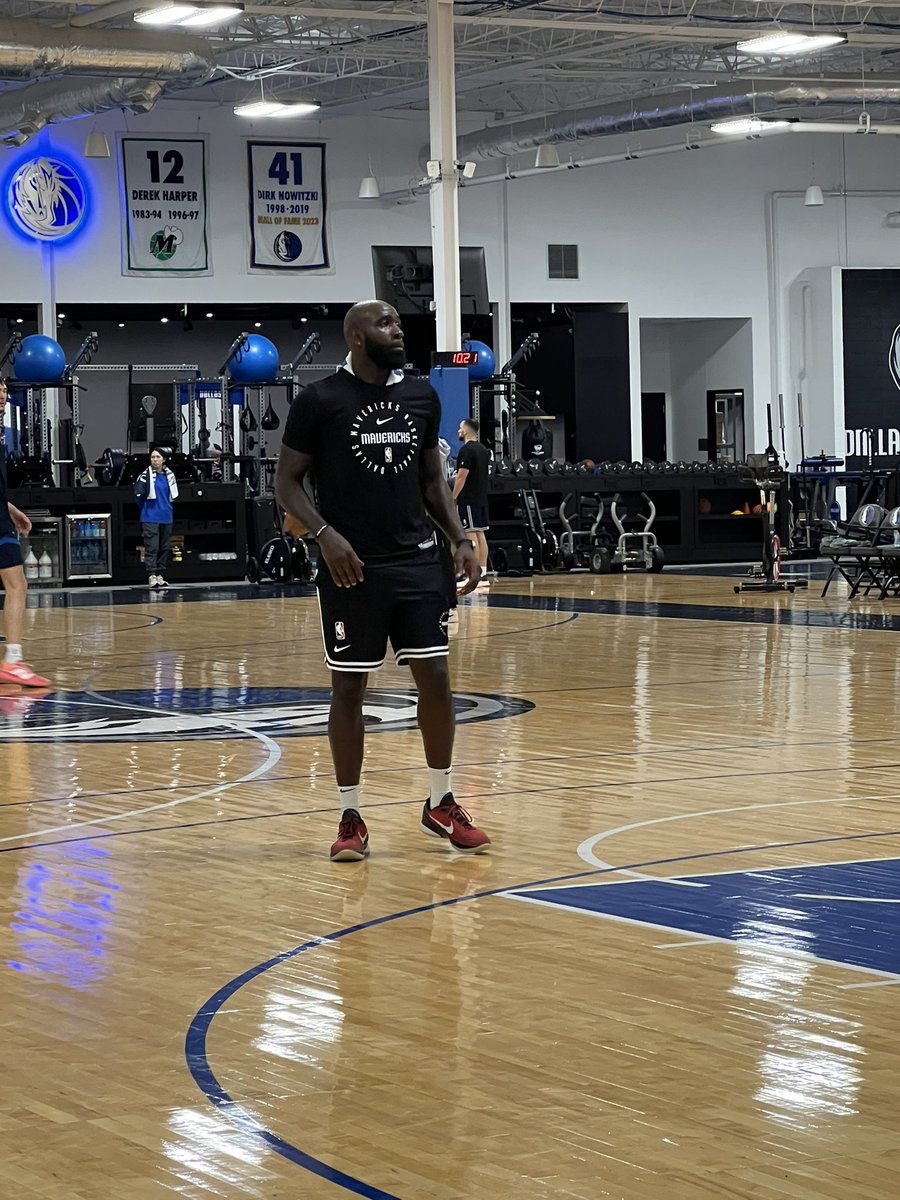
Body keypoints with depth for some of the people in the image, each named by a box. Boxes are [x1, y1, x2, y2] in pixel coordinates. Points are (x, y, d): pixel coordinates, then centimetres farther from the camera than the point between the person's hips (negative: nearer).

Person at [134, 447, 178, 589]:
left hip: (166, 517, 5)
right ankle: (152, 576, -11)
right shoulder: (146, 475, -6)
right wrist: (146, 509, 7)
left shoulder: (169, 475, 7)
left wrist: (166, 507, 14)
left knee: (164, 548, 7)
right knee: (151, 547, -9)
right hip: (150, 518, -5)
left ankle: (160, 575, 14)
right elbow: (138, 494, -4)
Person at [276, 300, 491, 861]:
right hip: (353, 568, -4)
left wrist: (460, 539, 5)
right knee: (349, 687, 2)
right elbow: (288, 480, -3)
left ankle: (442, 803, 17)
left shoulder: (422, 396, 8)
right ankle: (351, 817, 11)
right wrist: (325, 534, -18)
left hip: (417, 561, 4)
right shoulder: (321, 400, -6)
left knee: (435, 678, 3)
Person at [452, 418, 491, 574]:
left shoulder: (466, 450, -14)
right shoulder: (484, 450, 14)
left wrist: (453, 497, -12)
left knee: (471, 535, -9)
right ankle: (483, 571, 8)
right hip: (482, 498, 9)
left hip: (468, 499, -9)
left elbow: (462, 476, -18)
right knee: (481, 534, 8)